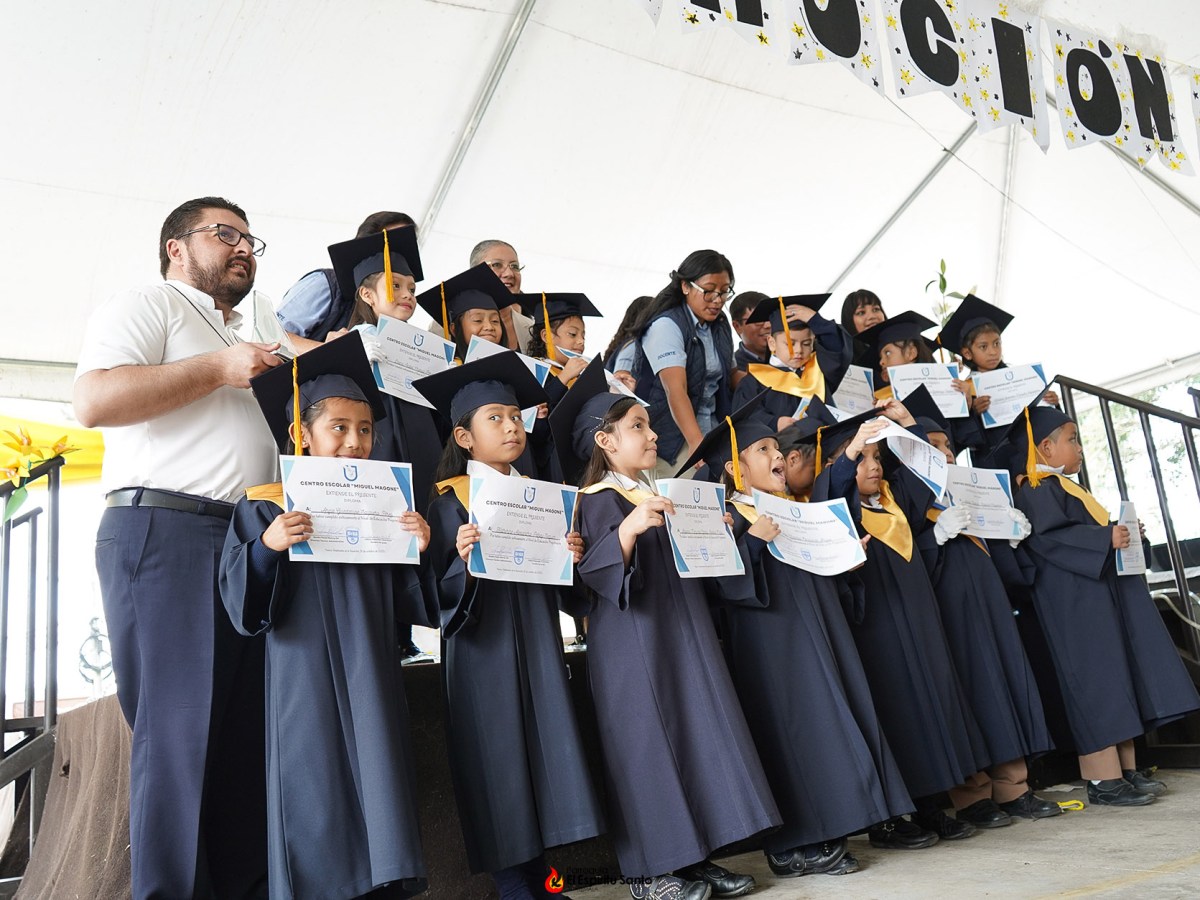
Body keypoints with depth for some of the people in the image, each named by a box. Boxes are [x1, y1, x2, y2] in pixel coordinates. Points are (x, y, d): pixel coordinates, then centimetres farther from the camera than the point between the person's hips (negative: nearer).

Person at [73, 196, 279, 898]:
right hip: (165, 529, -8)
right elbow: (94, 400, -12)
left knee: (251, 727, 3)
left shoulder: (249, 342, 30)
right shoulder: (147, 306, 6)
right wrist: (218, 369, -10)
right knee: (181, 726, -10)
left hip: (252, 543, 8)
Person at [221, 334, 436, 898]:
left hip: (371, 680, 3)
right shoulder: (265, 508, 1)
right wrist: (267, 546, -24)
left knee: (376, 783, 2)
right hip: (305, 679, -3)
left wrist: (419, 550, -8)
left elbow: (404, 605, 10)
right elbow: (242, 603, -7)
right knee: (317, 799, -2)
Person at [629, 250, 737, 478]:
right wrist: (696, 442, -39)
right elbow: (676, 391, -27)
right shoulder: (666, 326, -15)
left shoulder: (720, 326, 9)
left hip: (712, 435, 7)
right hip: (670, 440, -6)